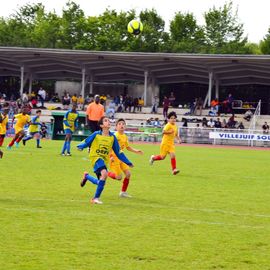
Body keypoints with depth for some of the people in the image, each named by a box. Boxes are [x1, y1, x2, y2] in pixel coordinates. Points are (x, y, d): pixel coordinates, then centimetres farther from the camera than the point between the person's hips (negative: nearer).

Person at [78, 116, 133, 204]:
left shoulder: (112, 137, 5)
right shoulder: (96, 134, -4)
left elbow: (118, 152, 12)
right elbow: (86, 142, 1)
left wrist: (128, 162, 12)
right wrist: (80, 146, -20)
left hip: (105, 160, 5)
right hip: (96, 157, -5)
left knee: (100, 182, 4)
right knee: (104, 173, -29)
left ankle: (86, 176, 35)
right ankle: (96, 198, -14)